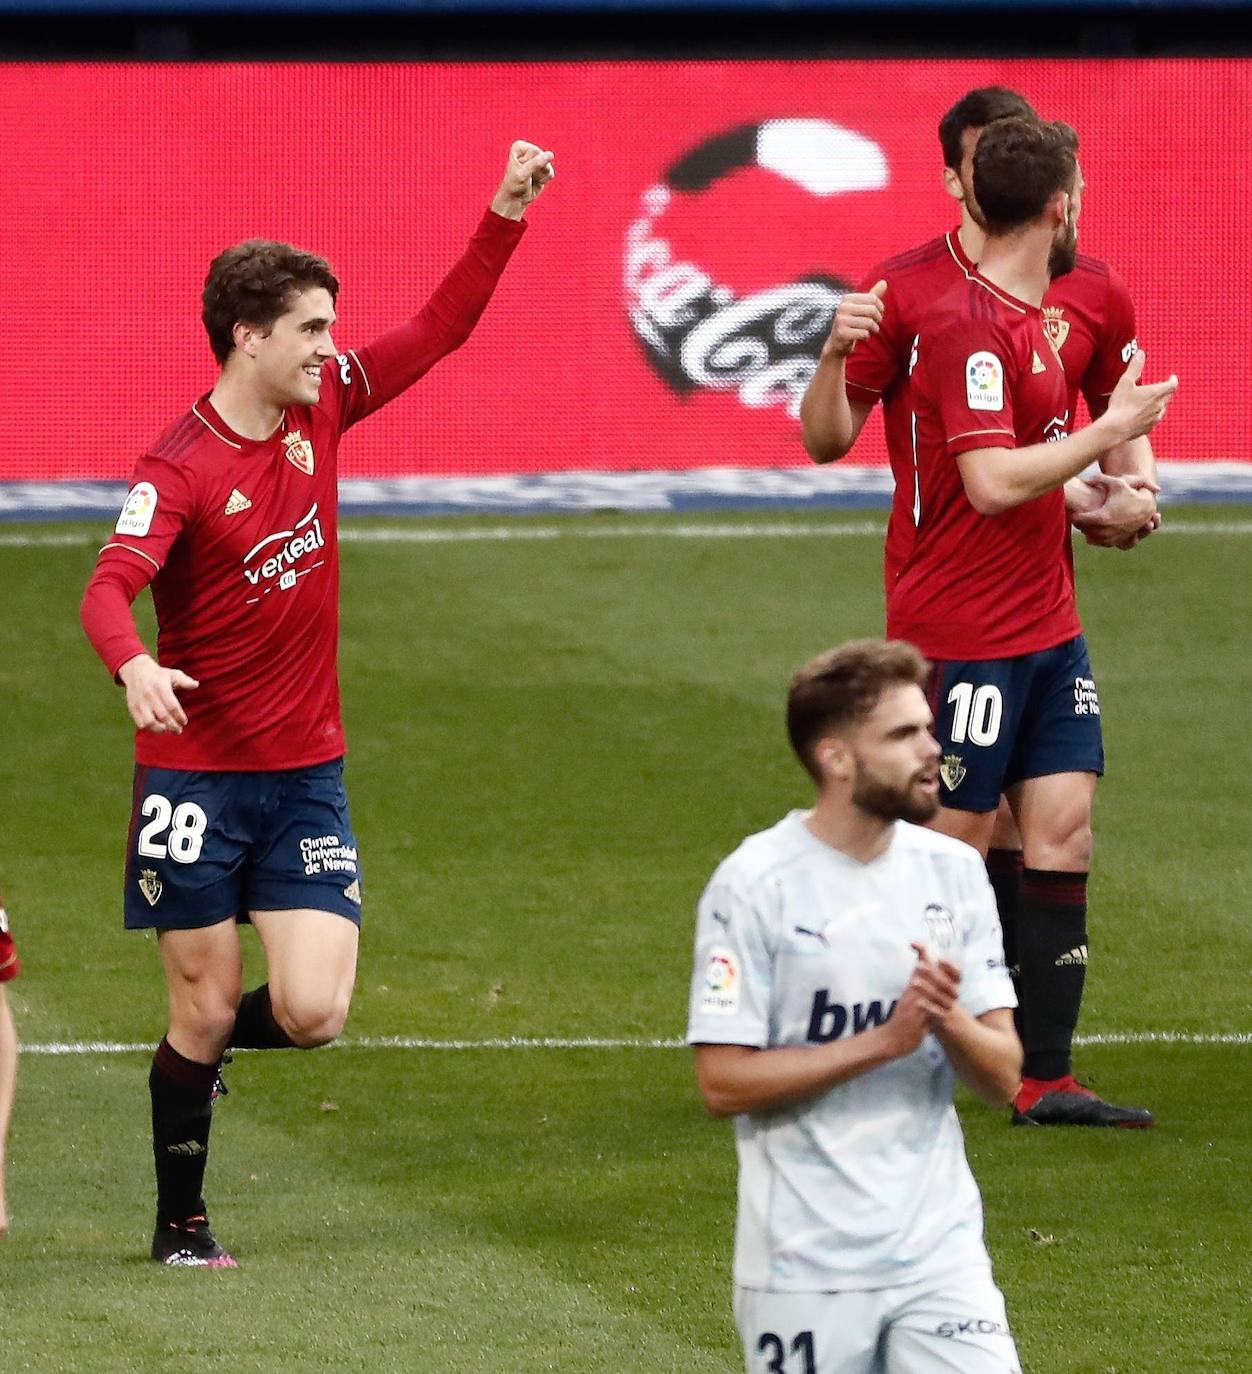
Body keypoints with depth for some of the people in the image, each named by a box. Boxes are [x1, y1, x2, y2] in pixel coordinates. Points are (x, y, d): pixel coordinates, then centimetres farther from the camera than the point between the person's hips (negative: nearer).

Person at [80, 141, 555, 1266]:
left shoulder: (322, 407, 3)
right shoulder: (180, 469, -15)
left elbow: (441, 328, 11)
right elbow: (109, 591, -28)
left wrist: (506, 214, 0)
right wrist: (135, 668, -49)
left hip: (308, 772, 5)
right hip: (196, 773, -5)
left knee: (313, 1012, -7)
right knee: (205, 1011, 3)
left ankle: (200, 1044, 27)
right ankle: (181, 1225, 21)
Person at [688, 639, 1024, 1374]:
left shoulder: (954, 872, 5)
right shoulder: (755, 883, -9)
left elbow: (1004, 1077, 5)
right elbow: (725, 1082, -13)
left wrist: (949, 1023, -17)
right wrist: (882, 1041, -19)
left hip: (941, 1250, 4)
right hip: (805, 1262, -4)